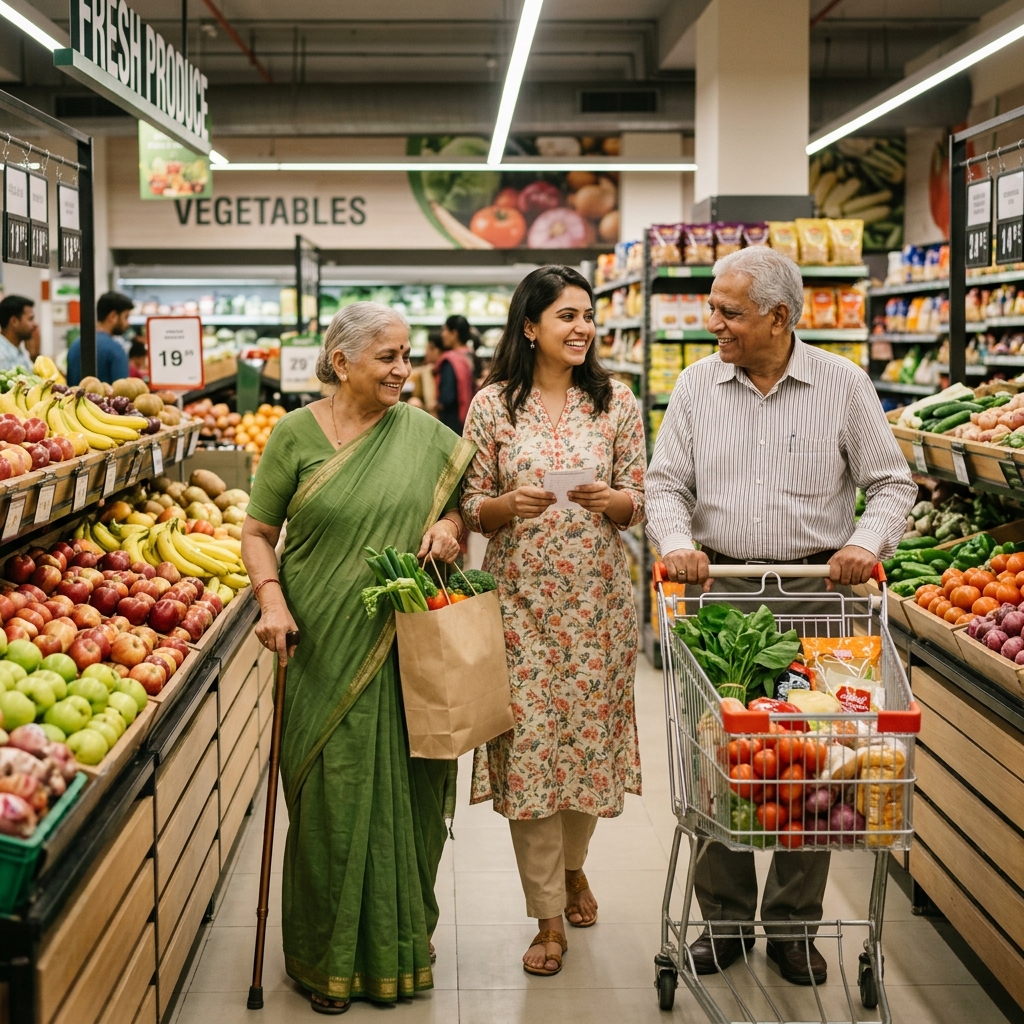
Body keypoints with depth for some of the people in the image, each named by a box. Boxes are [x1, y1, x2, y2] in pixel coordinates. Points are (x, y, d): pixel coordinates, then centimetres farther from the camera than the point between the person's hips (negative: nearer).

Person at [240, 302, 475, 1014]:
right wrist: (271, 599, -14)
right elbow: (258, 533, 2)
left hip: (407, 648, 2)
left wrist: (449, 522, -4)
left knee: (406, 795, 7)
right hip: (325, 649, -2)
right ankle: (328, 960, 19)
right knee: (332, 798, 2)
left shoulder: (424, 433, 6)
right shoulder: (296, 434, -1)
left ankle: (401, 945, 26)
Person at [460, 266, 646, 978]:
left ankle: (573, 863, 38)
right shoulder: (492, 405, 0)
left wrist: (609, 500, -15)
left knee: (589, 729, 8)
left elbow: (637, 504, 6)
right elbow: (470, 508, 3)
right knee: (528, 741, -2)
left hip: (597, 598, 1)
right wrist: (508, 505, -18)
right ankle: (549, 916, 11)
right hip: (521, 596, -1)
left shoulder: (616, 402, 3)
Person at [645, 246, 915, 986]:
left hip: (813, 592, -1)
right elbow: (667, 482, 6)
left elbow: (892, 482, 3)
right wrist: (676, 543, -13)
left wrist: (868, 542, -14)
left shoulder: (842, 385, 1)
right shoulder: (697, 385, 6)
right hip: (719, 588, 2)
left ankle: (793, 923, 18)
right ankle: (726, 917, 19)